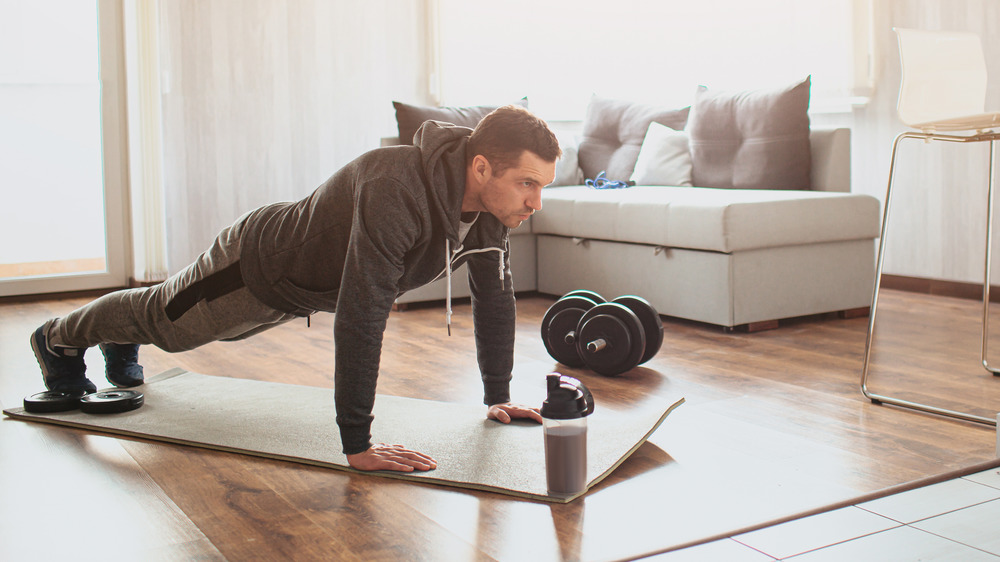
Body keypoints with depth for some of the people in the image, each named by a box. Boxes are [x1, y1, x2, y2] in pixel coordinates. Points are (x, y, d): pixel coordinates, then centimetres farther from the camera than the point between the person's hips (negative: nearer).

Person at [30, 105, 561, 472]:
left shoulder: (491, 197, -21)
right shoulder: (396, 190, -47)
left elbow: (495, 295, -8)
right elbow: (359, 318, -48)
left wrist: (498, 396, -3)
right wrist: (357, 445, -45)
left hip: (308, 280, 7)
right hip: (256, 266, -7)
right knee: (161, 319, 22)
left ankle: (120, 348, 65)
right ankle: (59, 339, 52)